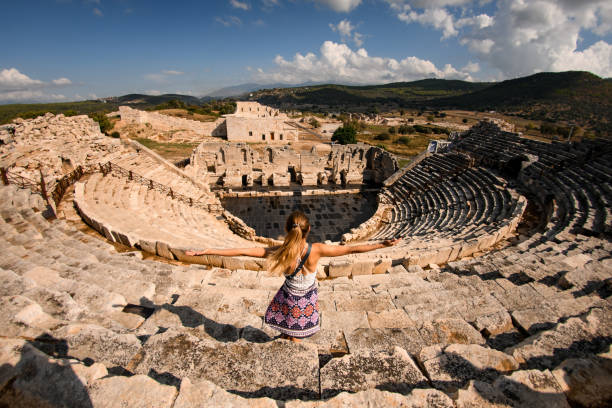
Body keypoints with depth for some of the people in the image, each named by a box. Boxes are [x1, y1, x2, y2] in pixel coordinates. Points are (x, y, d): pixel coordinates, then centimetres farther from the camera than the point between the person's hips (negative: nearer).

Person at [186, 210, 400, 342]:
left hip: (288, 299, 0)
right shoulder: (316, 250, -31)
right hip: (307, 300, 1)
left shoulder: (278, 253, -31)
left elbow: (241, 251, -26)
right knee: (295, 338, 26)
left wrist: (205, 251, -18)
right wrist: (383, 244, -16)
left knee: (286, 335, 28)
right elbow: (351, 249, -25)